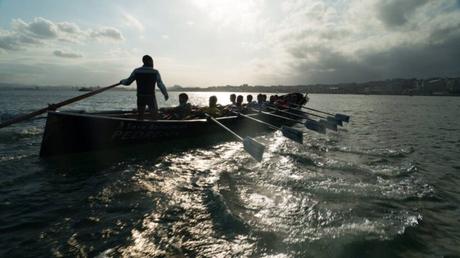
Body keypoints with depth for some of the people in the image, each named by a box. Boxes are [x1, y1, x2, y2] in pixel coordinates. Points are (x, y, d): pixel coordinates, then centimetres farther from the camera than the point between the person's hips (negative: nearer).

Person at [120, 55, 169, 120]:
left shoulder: (136, 71, 0)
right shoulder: (155, 72, -7)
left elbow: (128, 82, 6)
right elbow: (161, 85, -10)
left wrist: (122, 81, 28)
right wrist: (166, 94, 4)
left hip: (140, 97, 3)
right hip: (151, 97, -3)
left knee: (140, 118, 13)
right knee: (154, 117, 7)